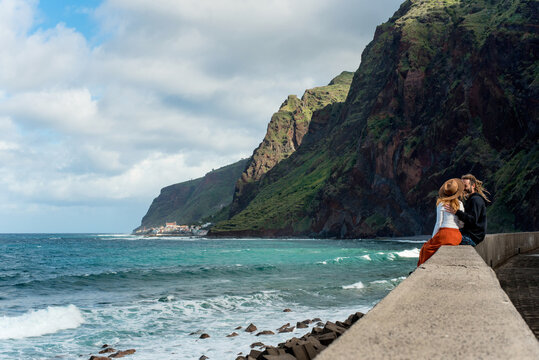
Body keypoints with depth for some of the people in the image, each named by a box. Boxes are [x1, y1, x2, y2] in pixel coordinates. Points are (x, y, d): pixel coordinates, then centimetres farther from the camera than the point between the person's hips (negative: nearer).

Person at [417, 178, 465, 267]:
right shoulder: (460, 204, 8)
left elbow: (439, 223, -5)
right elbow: (461, 224, 7)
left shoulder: (441, 204, -4)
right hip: (457, 236, 5)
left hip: (445, 233, -5)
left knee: (426, 248, 14)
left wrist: (432, 238, 3)